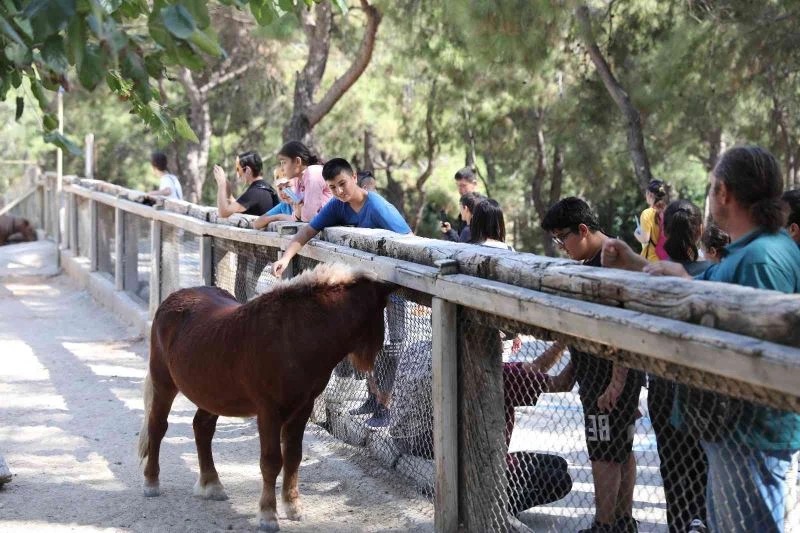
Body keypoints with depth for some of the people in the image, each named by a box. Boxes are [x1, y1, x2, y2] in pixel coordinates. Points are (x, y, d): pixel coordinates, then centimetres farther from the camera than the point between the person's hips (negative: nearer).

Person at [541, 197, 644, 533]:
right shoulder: (592, 262, 14)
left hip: (611, 378, -10)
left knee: (605, 454, -3)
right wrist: (569, 373, 23)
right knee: (621, 451, 16)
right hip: (598, 374, 10)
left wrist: (616, 382, -24)